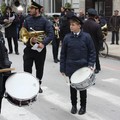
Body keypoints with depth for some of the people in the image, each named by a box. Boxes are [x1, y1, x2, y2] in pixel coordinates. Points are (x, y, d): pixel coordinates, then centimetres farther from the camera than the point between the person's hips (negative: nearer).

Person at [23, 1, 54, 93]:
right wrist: (30, 39, -17)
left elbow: (51, 34, -13)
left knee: (39, 69, 13)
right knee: (27, 69, -2)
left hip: (40, 49, -1)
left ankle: (38, 85, 31)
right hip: (29, 48, 2)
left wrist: (43, 43, -26)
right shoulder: (27, 20, 2)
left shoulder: (44, 21, -7)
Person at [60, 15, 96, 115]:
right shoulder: (67, 38, -3)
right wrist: (62, 68, 0)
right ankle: (74, 105, 28)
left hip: (83, 67, -1)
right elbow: (63, 54, 2)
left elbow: (92, 52, -2)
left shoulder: (86, 37, -8)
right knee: (72, 87, 12)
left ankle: (83, 106, 25)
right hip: (71, 68, 2)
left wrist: (91, 64, -11)